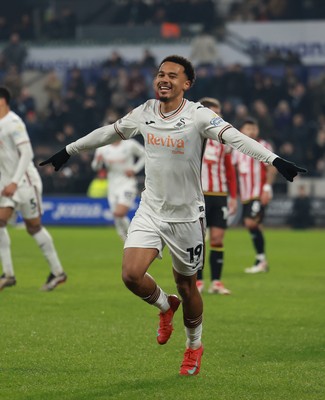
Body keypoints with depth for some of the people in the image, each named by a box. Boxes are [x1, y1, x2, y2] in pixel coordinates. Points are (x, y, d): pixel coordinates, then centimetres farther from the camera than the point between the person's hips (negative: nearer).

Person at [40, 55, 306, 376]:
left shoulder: (198, 116, -15)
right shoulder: (144, 113, 0)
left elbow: (235, 138, -29)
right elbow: (108, 133, 16)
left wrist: (274, 160, -43)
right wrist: (68, 151, 26)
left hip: (186, 215, -3)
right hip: (150, 210, 3)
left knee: (186, 286, 9)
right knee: (131, 274, -14)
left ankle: (194, 346, 35)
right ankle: (165, 306, 20)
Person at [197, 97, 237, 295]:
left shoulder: (223, 138, 13)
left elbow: (230, 170, 14)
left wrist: (233, 197, 10)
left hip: (219, 195, 3)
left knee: (218, 238, -1)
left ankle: (216, 282, 3)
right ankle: (198, 281, 5)